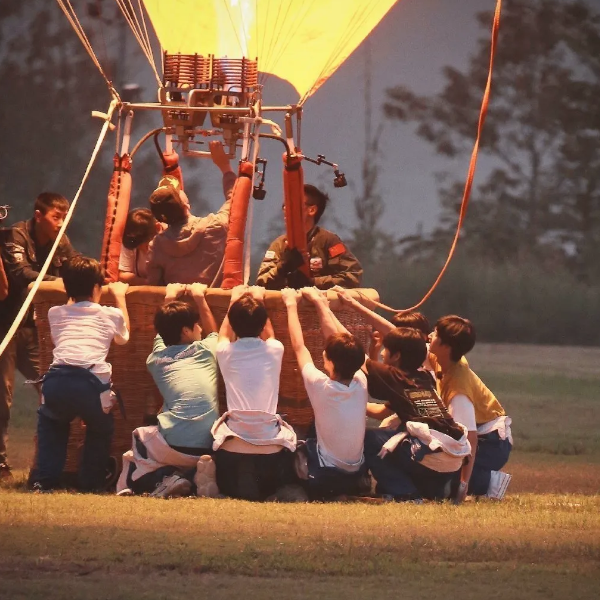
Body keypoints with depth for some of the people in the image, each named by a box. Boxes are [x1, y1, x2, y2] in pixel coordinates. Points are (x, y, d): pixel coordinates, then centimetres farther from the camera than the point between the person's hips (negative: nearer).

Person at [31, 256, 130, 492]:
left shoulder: (55, 314, 25)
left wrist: (73, 296, 61)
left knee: (50, 419, 34)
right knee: (100, 426, 30)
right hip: (92, 381, -2)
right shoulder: (109, 315, 20)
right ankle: (91, 481, 21)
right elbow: (123, 336, 44)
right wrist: (120, 297, 55)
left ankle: (44, 479, 21)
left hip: (56, 379, 2)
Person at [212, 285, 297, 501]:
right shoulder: (274, 351, 3)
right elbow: (269, 335, 31)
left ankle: (239, 484, 5)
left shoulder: (226, 353, 2)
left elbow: (224, 335, 31)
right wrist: (260, 302, 43)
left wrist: (234, 302, 42)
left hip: (231, 454, 1)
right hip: (271, 455, 0)